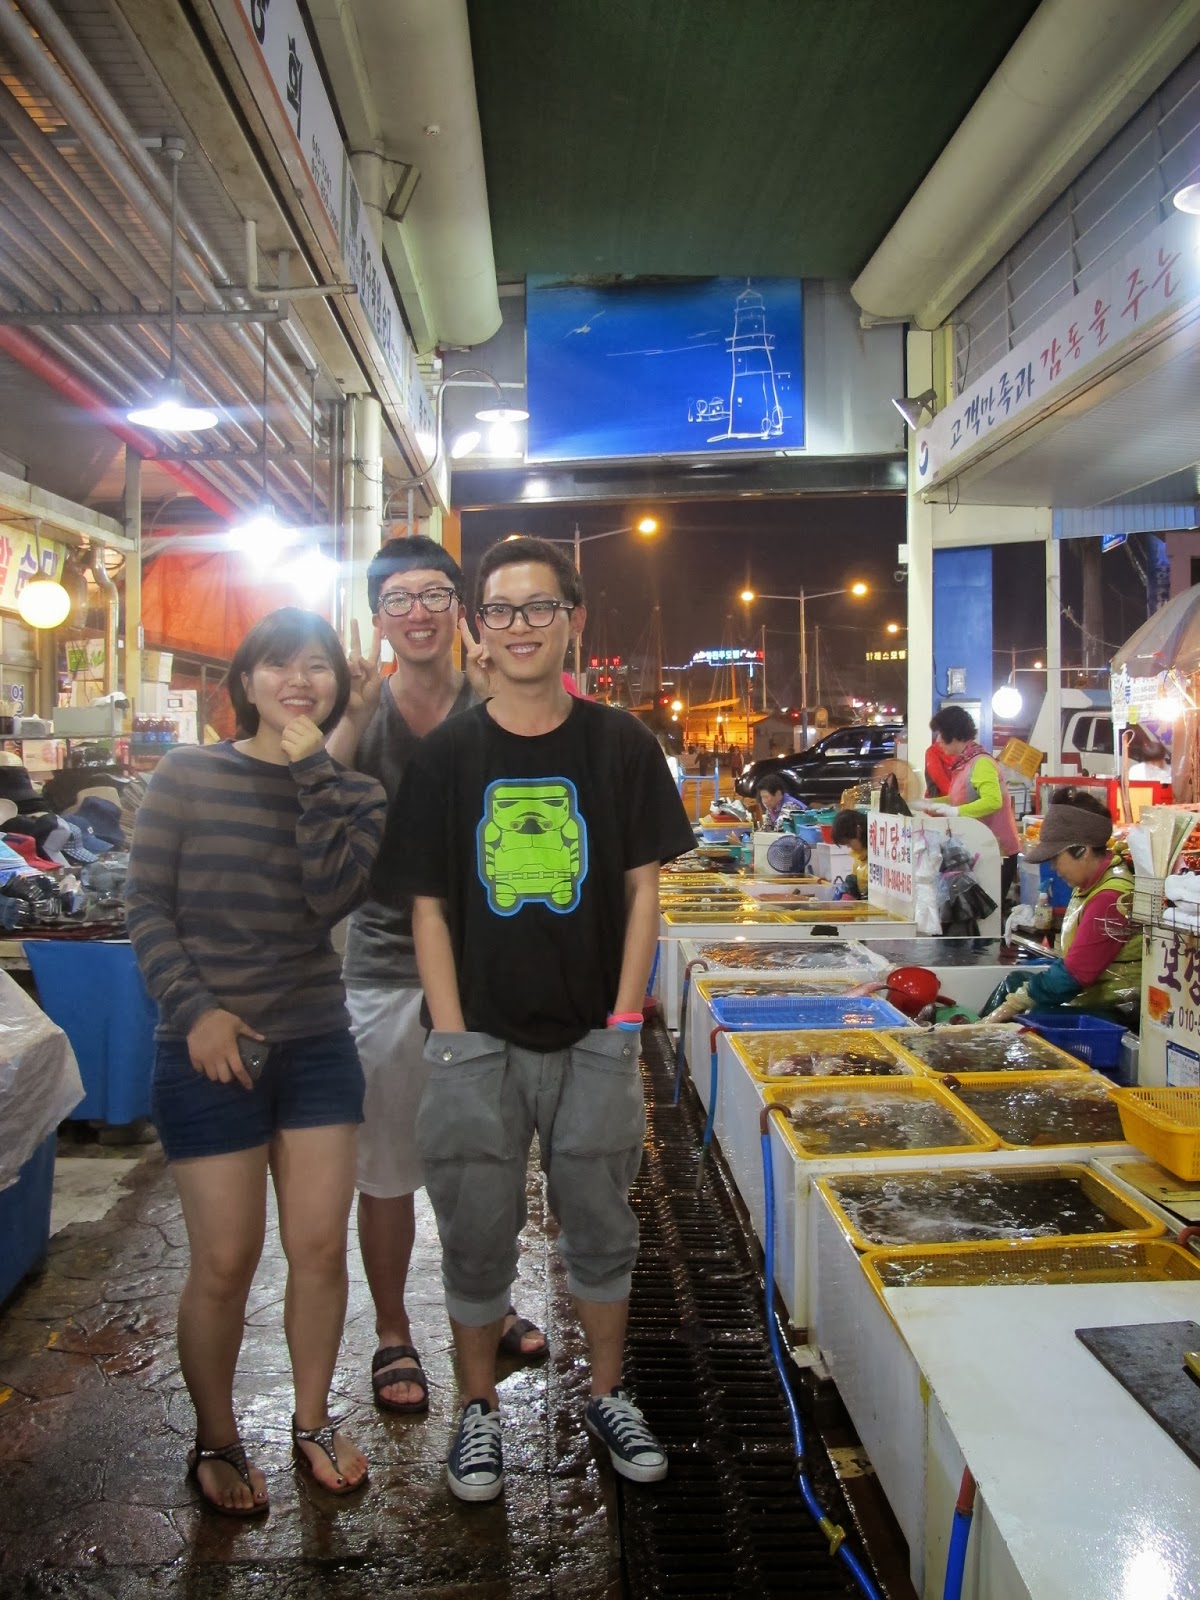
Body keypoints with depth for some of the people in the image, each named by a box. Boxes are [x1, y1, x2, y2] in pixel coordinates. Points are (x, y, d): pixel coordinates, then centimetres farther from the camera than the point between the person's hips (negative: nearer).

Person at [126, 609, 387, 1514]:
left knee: (321, 1248, 9)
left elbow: (333, 896, -14)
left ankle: (313, 1422, 32)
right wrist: (195, 1009, -14)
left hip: (317, 1048, 3)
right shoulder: (187, 775, -3)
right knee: (225, 1262, 4)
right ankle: (216, 1441, 29)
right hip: (210, 1053, -3)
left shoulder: (353, 794, 3)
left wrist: (311, 773, -16)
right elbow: (148, 906, -4)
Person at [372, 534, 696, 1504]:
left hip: (593, 1039, 1)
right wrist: (453, 1037, -7)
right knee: (477, 1235, 12)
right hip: (480, 1040, 0)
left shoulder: (620, 745, -1)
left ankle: (608, 1394, 36)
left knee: (601, 1228, 15)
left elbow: (642, 887, 1)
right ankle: (479, 1407, 33)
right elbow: (429, 906, 0)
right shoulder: (446, 754, -1)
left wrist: (625, 1022, -5)